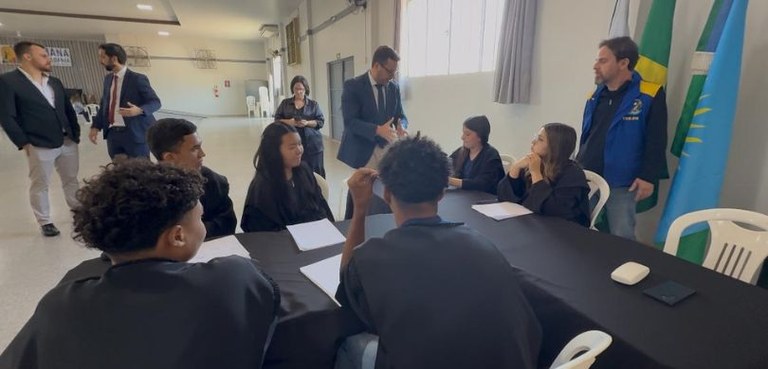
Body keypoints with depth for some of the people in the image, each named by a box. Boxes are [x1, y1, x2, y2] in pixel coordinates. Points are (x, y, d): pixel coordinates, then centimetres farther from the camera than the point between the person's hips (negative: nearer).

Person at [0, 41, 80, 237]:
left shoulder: (55, 82, 13)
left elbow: (69, 109, 18)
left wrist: (76, 133, 9)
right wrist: (23, 143, -12)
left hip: (68, 142, 5)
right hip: (39, 146, -5)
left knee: (71, 180, 16)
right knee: (40, 185, 5)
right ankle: (45, 222, 17)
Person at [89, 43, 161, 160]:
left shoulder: (138, 79, -9)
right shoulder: (108, 79, 13)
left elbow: (155, 102, -11)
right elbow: (104, 105, 17)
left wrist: (140, 110, -30)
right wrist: (96, 126, 7)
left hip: (135, 134, -6)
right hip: (112, 133, 6)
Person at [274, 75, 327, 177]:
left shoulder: (313, 104, 7)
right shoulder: (285, 103, 11)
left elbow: (321, 121, 2)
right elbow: (277, 119, 10)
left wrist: (307, 123, -15)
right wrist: (288, 122, -11)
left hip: (312, 143, -1)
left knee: (315, 171, -2)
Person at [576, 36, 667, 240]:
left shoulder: (651, 95, -7)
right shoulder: (595, 96, 10)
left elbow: (656, 142, -9)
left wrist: (648, 177, -12)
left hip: (621, 184, -5)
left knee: (622, 239, 5)